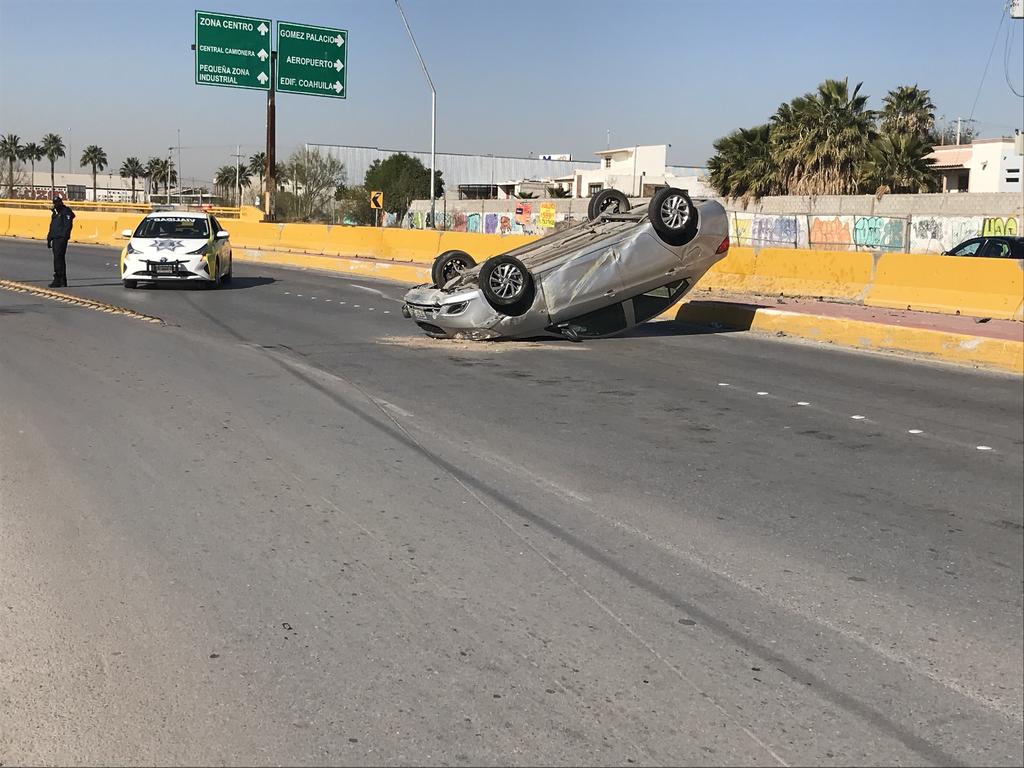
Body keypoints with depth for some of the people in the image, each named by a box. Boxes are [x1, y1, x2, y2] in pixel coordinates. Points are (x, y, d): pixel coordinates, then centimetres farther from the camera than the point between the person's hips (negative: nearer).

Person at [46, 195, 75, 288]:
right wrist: (49, 238, 22)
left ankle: (57, 280, -13)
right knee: (59, 259, 11)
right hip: (55, 239, 10)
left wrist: (64, 237, -22)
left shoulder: (66, 212, -7)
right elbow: (52, 227, 27)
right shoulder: (55, 213, 21)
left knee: (58, 259, -13)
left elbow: (67, 226, -16)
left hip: (61, 239, -10)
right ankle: (63, 281, 14)